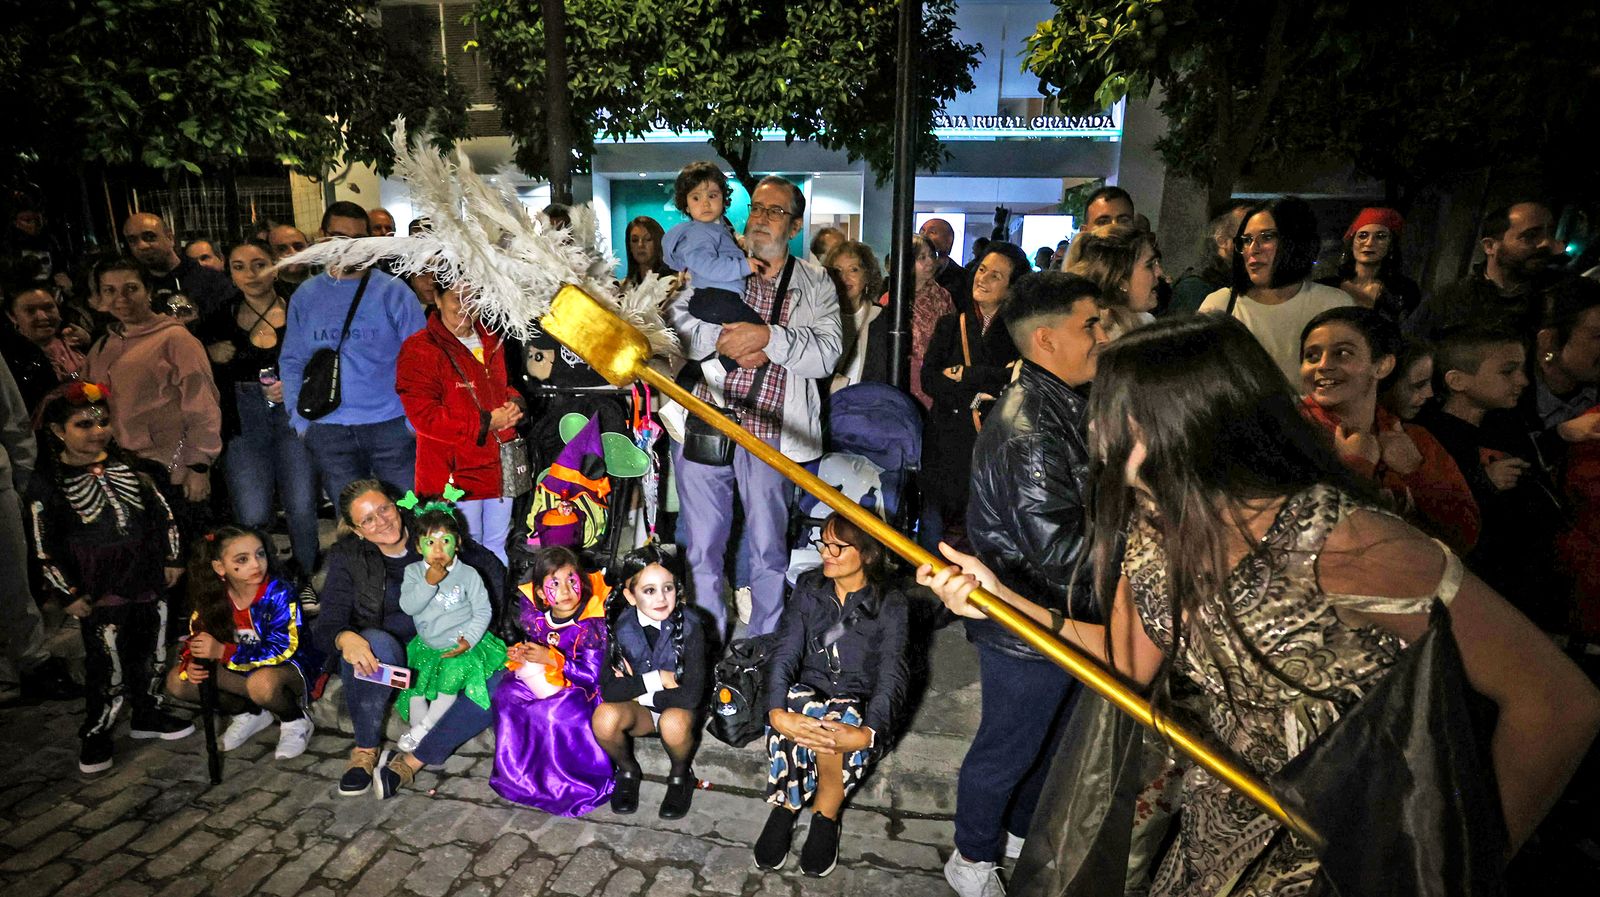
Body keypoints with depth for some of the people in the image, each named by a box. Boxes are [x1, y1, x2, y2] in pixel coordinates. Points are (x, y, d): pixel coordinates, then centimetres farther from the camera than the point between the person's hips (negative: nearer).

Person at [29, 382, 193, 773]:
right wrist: (69, 595, -7)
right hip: (101, 594, -4)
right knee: (108, 668, 1)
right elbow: (45, 550, -6)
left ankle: (148, 715, 35)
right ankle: (95, 736, 21)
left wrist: (172, 559, 8)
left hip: (149, 581, 4)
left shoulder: (128, 464, 3)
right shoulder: (47, 483, -8)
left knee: (152, 654, 16)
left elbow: (162, 512, 10)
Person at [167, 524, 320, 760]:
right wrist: (191, 664, -18)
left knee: (262, 683, -39)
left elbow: (282, 649, -27)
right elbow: (195, 639, 5)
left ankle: (295, 722, -6)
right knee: (176, 681, -6)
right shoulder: (214, 598, -6)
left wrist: (223, 651, -31)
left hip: (290, 667, -7)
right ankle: (249, 714, 9)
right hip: (239, 672, 7)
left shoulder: (279, 592, -23)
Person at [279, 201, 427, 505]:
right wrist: (299, 420, 2)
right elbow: (291, 362, 11)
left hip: (391, 424, -2)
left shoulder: (393, 290, -2)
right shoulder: (305, 296, 8)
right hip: (328, 429, 3)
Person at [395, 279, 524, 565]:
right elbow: (423, 415, -17)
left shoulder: (491, 342, 13)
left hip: (498, 466, 7)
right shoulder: (419, 349, -10)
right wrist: (485, 423, -18)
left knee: (497, 547, 18)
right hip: (455, 471, -7)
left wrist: (514, 403, 0)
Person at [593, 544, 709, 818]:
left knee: (673, 723, -36)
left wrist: (635, 688, -18)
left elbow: (691, 695, -26)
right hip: (638, 710, 2)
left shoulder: (689, 626, -21)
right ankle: (627, 770, 3)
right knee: (604, 717, -29)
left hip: (677, 708, -2)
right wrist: (656, 679, -23)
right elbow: (608, 689, -19)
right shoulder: (622, 627, -13)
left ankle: (680, 775, -1)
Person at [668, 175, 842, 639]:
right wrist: (725, 340, -13)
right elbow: (675, 322, 1)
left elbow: (827, 353, -5)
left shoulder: (816, 284, 10)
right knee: (701, 547, 9)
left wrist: (766, 336, -17)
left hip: (770, 437, -1)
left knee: (768, 551, 9)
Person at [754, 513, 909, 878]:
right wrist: (776, 712, -31)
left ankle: (825, 813, -9)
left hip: (861, 707, -2)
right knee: (796, 706, -33)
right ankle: (788, 804, -12)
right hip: (809, 693, 2)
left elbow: (892, 676, -18)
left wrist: (868, 732, -37)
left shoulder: (890, 603, -10)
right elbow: (785, 652, -11)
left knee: (840, 721, -35)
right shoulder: (808, 587, -2)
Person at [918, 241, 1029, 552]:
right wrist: (974, 397, -13)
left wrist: (963, 375, -9)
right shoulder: (950, 325, 11)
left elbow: (1017, 378, -13)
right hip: (946, 442, 2)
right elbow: (929, 379, -1)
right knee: (934, 524, 7)